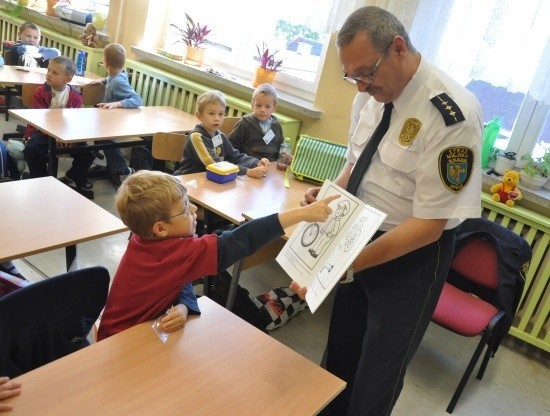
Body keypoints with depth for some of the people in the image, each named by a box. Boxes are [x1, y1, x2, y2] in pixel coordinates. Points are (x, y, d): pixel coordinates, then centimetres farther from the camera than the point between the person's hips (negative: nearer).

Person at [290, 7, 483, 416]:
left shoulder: (453, 114, -27)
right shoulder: (370, 93, -5)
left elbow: (429, 224, -25)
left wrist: (346, 265, -30)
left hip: (412, 254, -6)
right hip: (361, 237, 7)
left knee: (379, 371, 12)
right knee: (342, 350, 24)